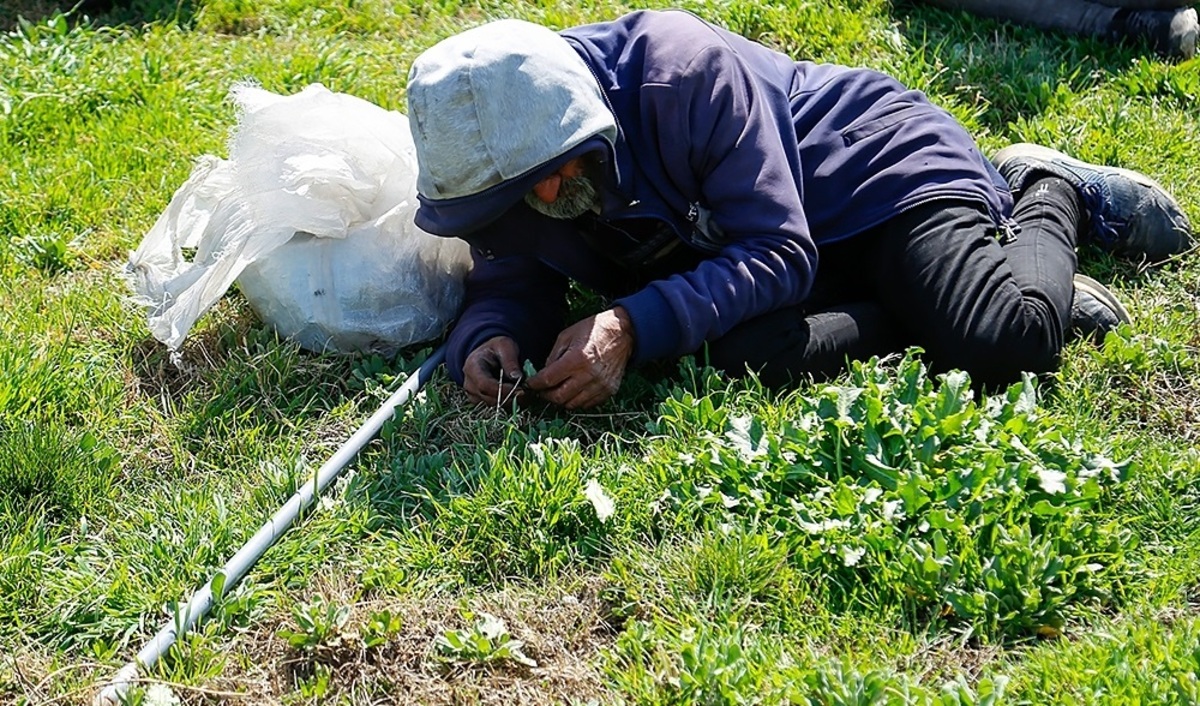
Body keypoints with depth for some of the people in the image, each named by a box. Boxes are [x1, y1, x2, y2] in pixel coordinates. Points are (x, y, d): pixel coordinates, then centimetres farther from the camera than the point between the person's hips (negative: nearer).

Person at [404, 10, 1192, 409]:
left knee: (1003, 340, -29)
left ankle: (1049, 196, 8)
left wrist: (630, 326, -43)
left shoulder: (682, 70, -33)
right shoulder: (500, 157, -15)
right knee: (745, 353, -29)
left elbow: (777, 256, -32)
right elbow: (512, 281, -6)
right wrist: (487, 338, -31)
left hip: (871, 162, -6)